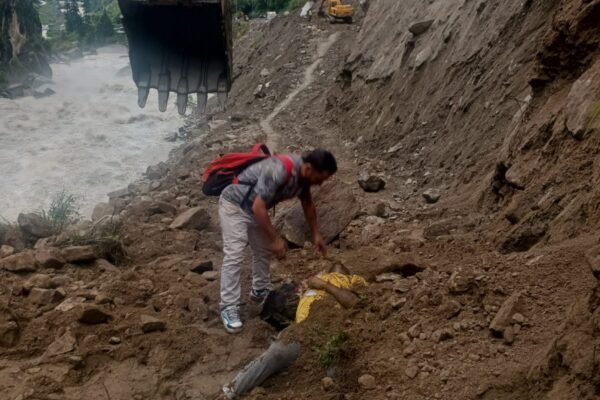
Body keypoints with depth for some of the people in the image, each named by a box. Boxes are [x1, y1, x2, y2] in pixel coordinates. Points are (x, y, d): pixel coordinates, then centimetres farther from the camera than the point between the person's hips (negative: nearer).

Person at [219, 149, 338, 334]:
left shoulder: (302, 175, -8)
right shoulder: (280, 171, -36)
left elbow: (308, 204, 11)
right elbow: (258, 208, -33)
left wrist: (316, 234, 15)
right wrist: (275, 239, -26)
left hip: (255, 208, 9)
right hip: (234, 204, -9)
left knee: (264, 251, 16)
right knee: (234, 255, -14)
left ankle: (260, 291, 35)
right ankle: (229, 308, -10)